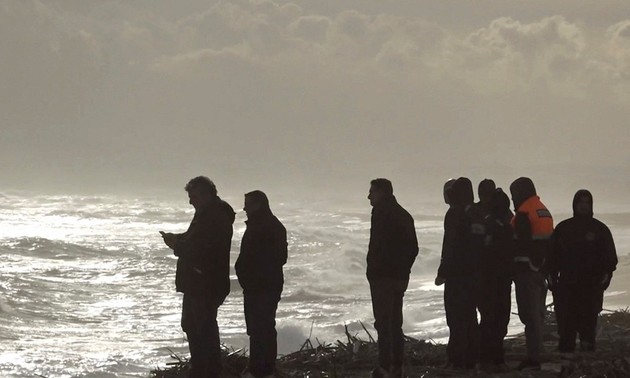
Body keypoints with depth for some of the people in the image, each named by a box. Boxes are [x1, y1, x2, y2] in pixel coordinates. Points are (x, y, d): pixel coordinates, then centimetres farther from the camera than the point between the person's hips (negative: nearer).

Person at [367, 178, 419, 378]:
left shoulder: (381, 212, -11)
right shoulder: (403, 214, 17)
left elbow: (377, 246, -20)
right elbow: (413, 248, 18)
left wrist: (372, 272, -16)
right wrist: (403, 270, 16)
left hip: (383, 276, -9)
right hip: (400, 277, 9)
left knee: (383, 322, -8)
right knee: (395, 322, 14)